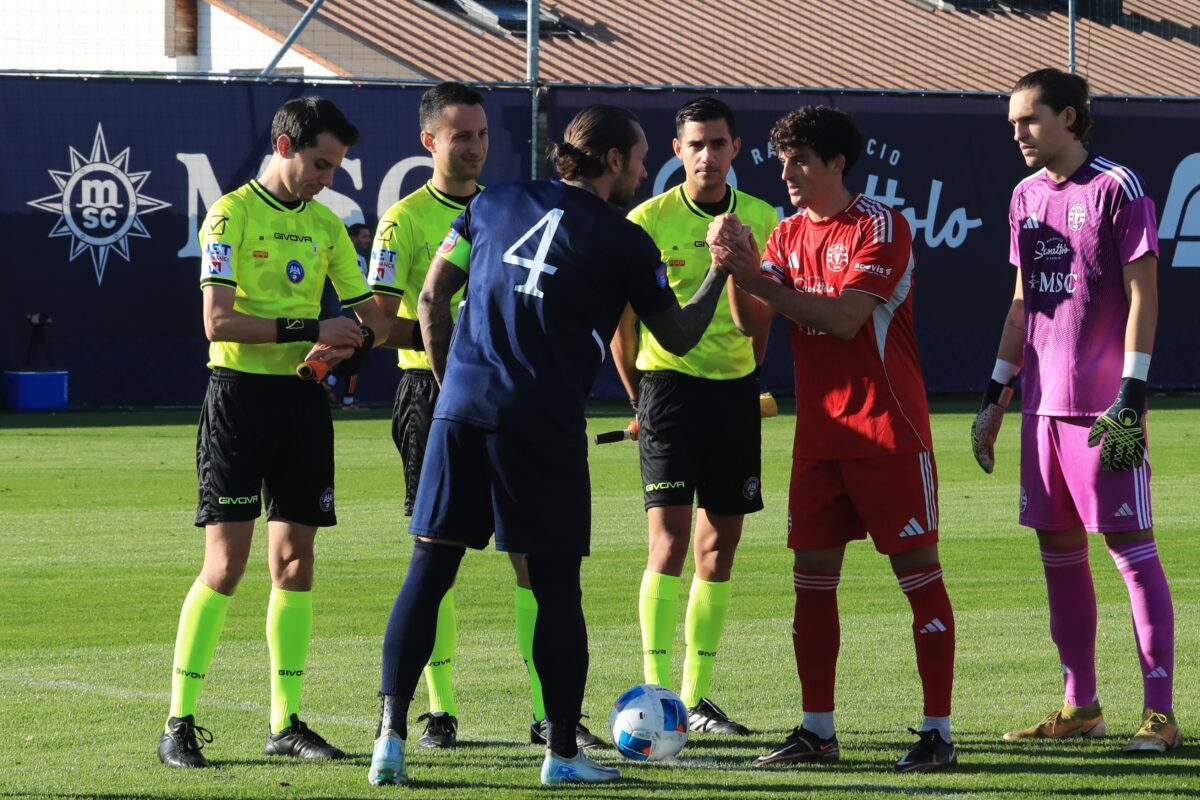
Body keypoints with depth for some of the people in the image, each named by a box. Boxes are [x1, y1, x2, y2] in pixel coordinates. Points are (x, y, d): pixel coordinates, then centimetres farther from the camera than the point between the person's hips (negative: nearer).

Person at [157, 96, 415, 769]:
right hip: (240, 392, -6)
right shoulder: (232, 214, -7)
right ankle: (180, 724, -5)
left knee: (296, 559, 6)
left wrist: (356, 340, -8)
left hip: (303, 398, 6)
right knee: (226, 563, -10)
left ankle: (287, 723, 12)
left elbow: (370, 318, 16)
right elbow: (219, 321, -17)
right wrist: (311, 329, -20)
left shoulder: (326, 225, 12)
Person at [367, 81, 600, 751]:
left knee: (533, 547, -2)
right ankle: (441, 710, 9)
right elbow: (379, 317, -8)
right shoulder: (406, 219, -3)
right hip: (434, 395, -4)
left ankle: (548, 713, 0)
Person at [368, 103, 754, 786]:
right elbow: (680, 338, 12)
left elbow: (431, 300, 15)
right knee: (557, 586, 4)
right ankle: (563, 754, 8)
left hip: (462, 405, 4)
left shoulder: (495, 203, 12)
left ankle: (391, 736, -3)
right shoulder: (625, 243, 1)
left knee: (429, 570, 4)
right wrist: (722, 271, 25)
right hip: (544, 424, -3)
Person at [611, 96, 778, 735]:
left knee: (720, 544, 6)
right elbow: (621, 317, 2)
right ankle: (656, 692, -10)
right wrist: (639, 396, 5)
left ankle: (696, 696, 13)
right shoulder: (648, 222, -7)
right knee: (669, 537, -12)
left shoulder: (761, 219, 4)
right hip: (668, 385, -4)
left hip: (734, 389, 4)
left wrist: (749, 380, 13)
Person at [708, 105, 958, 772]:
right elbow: (752, 320, 2)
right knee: (813, 577, 5)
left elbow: (844, 318, -20)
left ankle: (938, 732, -2)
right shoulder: (788, 234, 12)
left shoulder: (881, 227, -9)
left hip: (888, 428, -6)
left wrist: (758, 276, -21)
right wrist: (735, 271, -16)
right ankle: (818, 730, 11)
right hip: (820, 431, 7)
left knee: (918, 571, -4)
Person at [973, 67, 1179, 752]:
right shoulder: (1028, 196, 14)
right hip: (1045, 403, 7)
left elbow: (1143, 295, -11)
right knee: (1059, 547, 9)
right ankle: (1081, 706, 17)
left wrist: (1131, 394, -17)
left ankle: (1160, 712, -6)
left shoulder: (1117, 187, -8)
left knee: (1129, 542, -7)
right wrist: (996, 397, 17)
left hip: (1104, 403, -7)